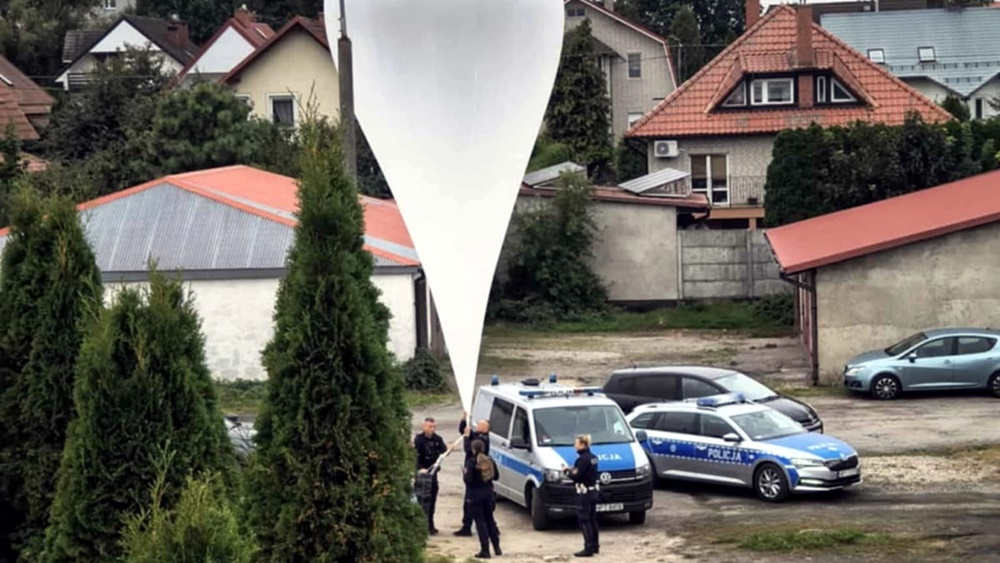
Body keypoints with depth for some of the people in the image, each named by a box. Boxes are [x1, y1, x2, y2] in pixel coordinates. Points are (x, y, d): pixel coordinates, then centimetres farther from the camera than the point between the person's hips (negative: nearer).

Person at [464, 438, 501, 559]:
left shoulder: (471, 462, -16)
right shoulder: (490, 461, 2)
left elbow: (468, 480, -21)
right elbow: (495, 476, 7)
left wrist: (465, 473, -1)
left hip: (475, 495, -6)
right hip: (488, 493, 6)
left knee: (480, 521, -1)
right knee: (490, 519, 19)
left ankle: (485, 550, -3)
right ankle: (496, 547, 21)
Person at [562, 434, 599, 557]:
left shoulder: (583, 459, -19)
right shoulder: (593, 457, 9)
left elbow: (576, 476, -20)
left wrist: (567, 471, -4)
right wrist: (572, 469, 10)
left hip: (584, 493, -9)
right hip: (593, 491, 9)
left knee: (584, 521, -5)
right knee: (592, 519, 16)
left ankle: (588, 548, -5)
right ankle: (595, 546, 23)